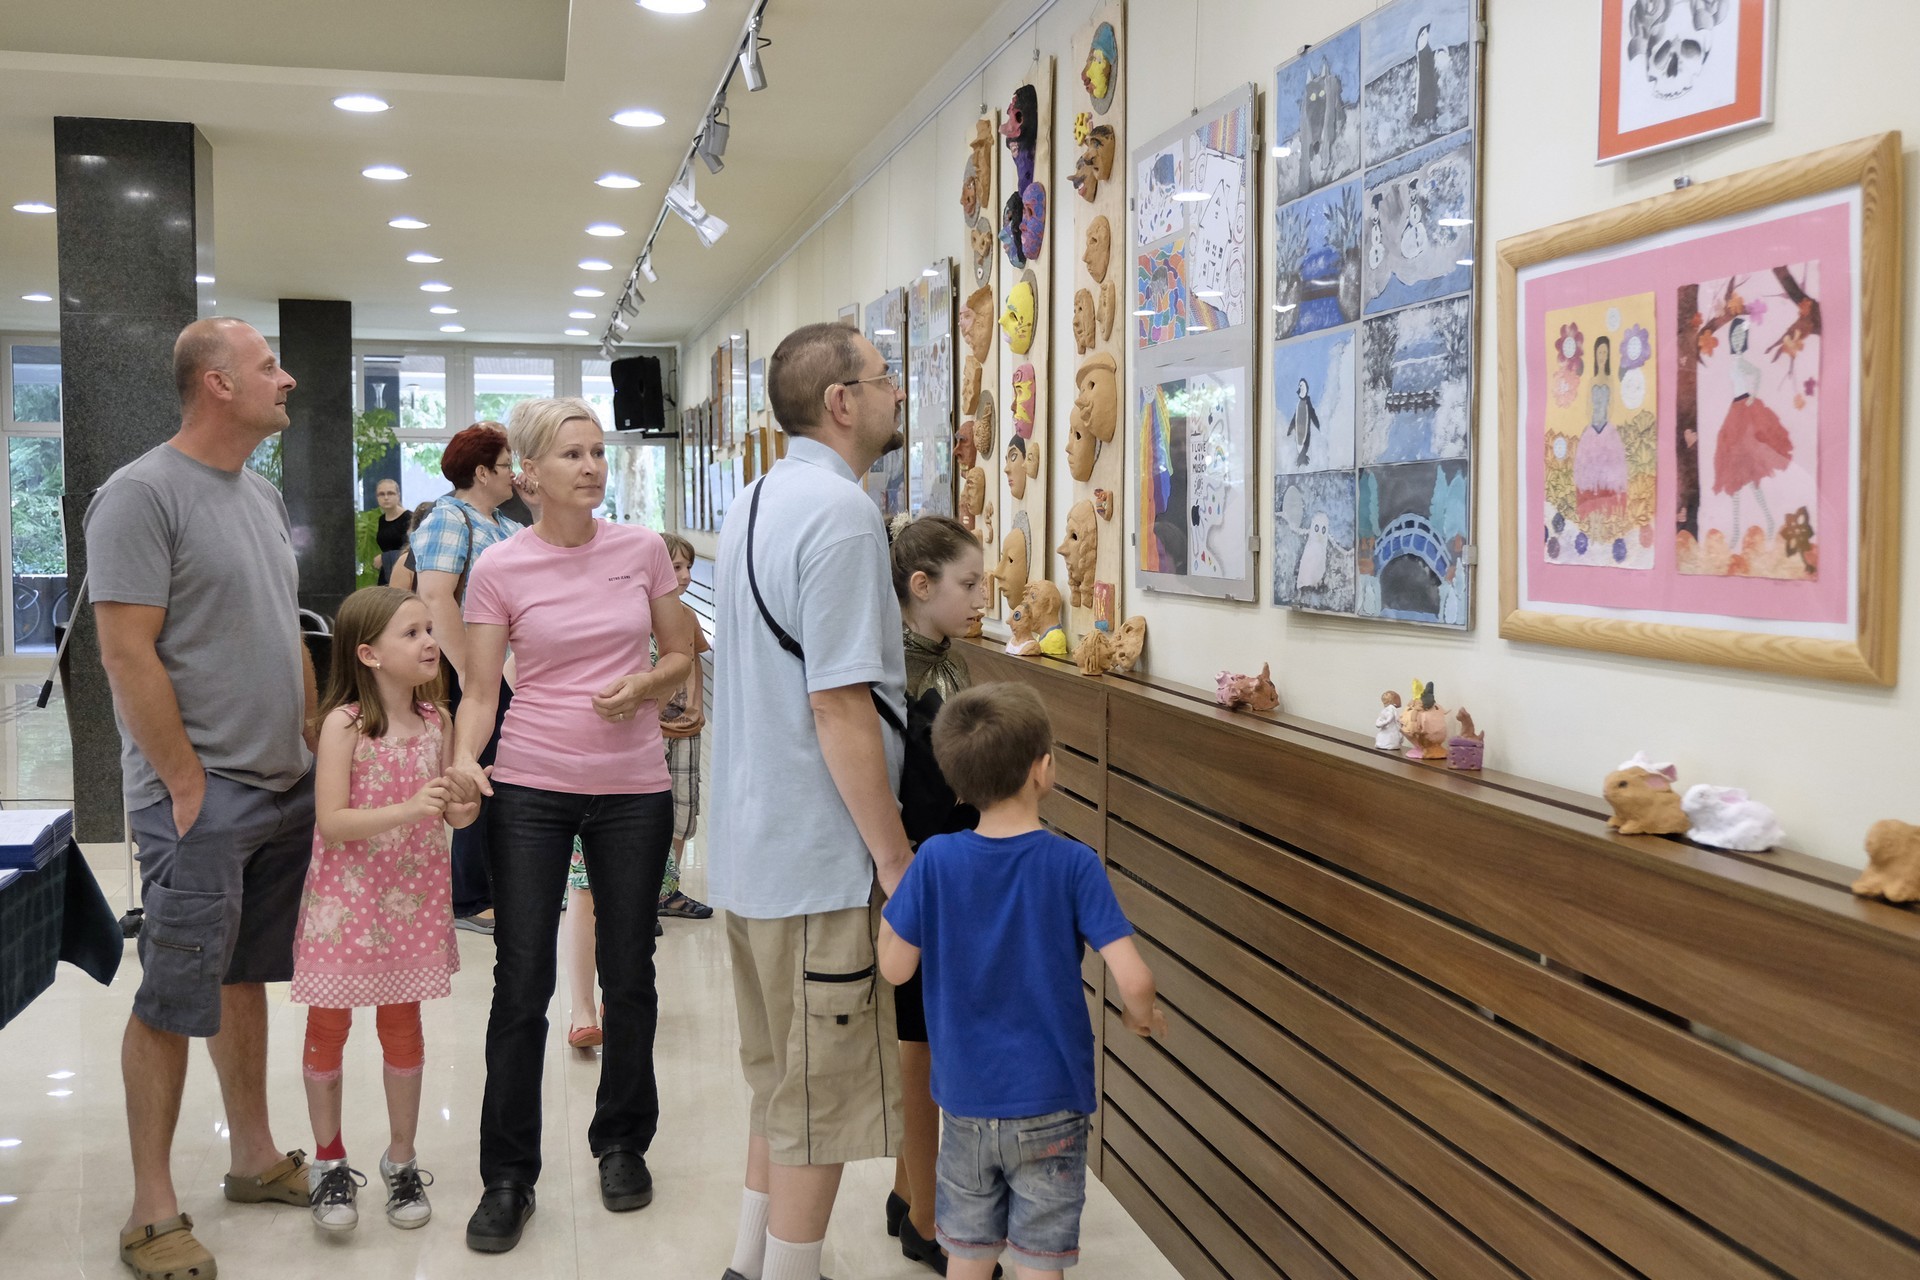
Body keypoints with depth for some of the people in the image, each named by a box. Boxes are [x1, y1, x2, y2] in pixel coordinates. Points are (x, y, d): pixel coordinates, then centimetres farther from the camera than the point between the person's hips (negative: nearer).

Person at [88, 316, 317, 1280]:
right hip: (200, 800, -8)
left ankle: (254, 1158, 29)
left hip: (286, 792, 8)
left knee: (246, 977, 17)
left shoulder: (262, 495, 13)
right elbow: (127, 656, -17)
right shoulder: (142, 494, -13)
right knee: (174, 1001, -1)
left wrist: (315, 752, 13)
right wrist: (189, 787, -16)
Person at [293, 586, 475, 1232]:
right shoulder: (344, 723, -15)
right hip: (345, 898, -4)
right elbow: (332, 821, -20)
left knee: (402, 1026, 12)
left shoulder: (435, 720, -1)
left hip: (411, 899, 4)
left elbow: (451, 813, 6)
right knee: (328, 1027, 8)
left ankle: (401, 1160, 25)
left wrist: (464, 805, -17)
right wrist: (409, 810, -31)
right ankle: (329, 1163, 23)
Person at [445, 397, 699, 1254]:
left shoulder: (642, 549, 1)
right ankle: (508, 1176, 17)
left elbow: (683, 655, 9)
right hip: (531, 789, -1)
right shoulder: (500, 569, -4)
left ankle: (623, 1143, 33)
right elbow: (480, 690, -4)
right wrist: (464, 758, -22)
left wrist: (645, 684, -11)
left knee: (629, 975, 12)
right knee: (521, 985, 2)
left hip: (634, 789, 2)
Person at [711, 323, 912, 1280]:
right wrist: (896, 858, -17)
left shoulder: (754, 503, 11)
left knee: (780, 1077, 22)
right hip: (820, 853, -10)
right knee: (824, 1096, 5)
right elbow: (840, 708, -24)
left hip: (751, 843, 10)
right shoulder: (841, 511, -19)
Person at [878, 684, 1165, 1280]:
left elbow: (895, 967, -6)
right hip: (1051, 1103, -2)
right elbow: (1133, 981, -20)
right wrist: (1141, 1015, 2)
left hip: (966, 1100, 2)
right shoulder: (1074, 865, -17)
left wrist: (893, 881, 8)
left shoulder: (935, 861, -12)